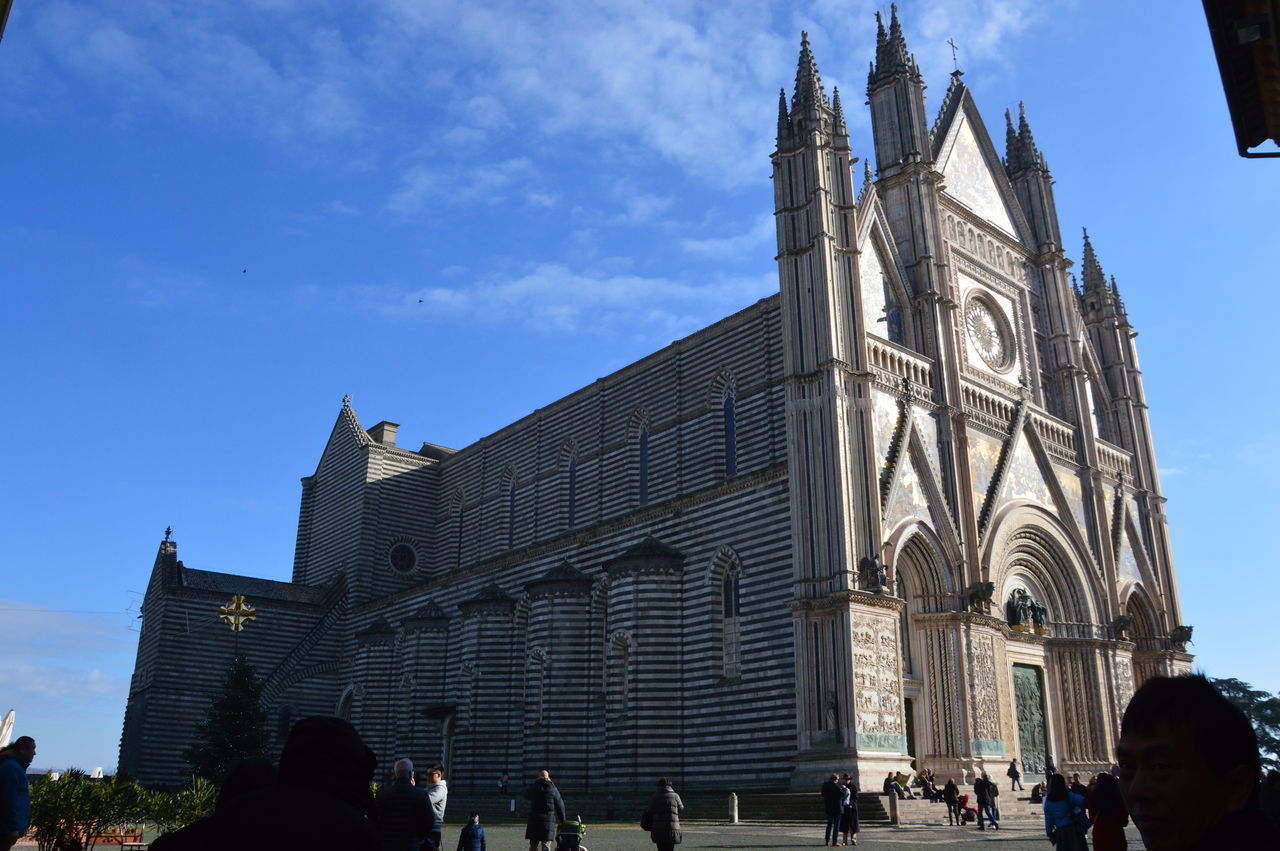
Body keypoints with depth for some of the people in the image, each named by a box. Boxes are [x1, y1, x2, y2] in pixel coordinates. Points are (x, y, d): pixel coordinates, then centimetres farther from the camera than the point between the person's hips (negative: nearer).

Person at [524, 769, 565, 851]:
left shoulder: (533, 787, 2)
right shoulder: (553, 789, -1)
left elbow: (526, 794, 24)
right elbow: (560, 805, 2)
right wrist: (562, 820, 13)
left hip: (534, 820, 2)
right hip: (549, 820, -2)